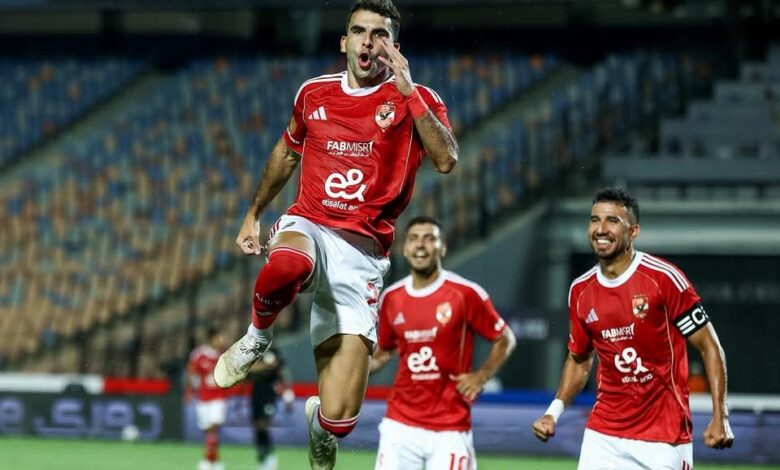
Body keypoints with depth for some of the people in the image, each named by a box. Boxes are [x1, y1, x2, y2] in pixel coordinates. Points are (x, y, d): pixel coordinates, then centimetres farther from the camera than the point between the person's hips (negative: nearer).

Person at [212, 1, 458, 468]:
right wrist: (253, 213, 33)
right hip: (308, 225, 2)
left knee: (338, 421, -10)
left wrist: (407, 90, -19)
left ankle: (319, 421, 31)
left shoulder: (415, 99, 1)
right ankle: (258, 335, -9)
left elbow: (446, 160, -18)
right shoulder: (315, 93, 11)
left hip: (361, 253, -1)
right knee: (287, 266, -44)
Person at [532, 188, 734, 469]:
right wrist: (554, 411, 5)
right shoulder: (580, 291, 6)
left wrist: (720, 418, -16)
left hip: (664, 436, -4)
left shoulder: (664, 278, -10)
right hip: (603, 434, 4)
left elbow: (709, 347, -7)